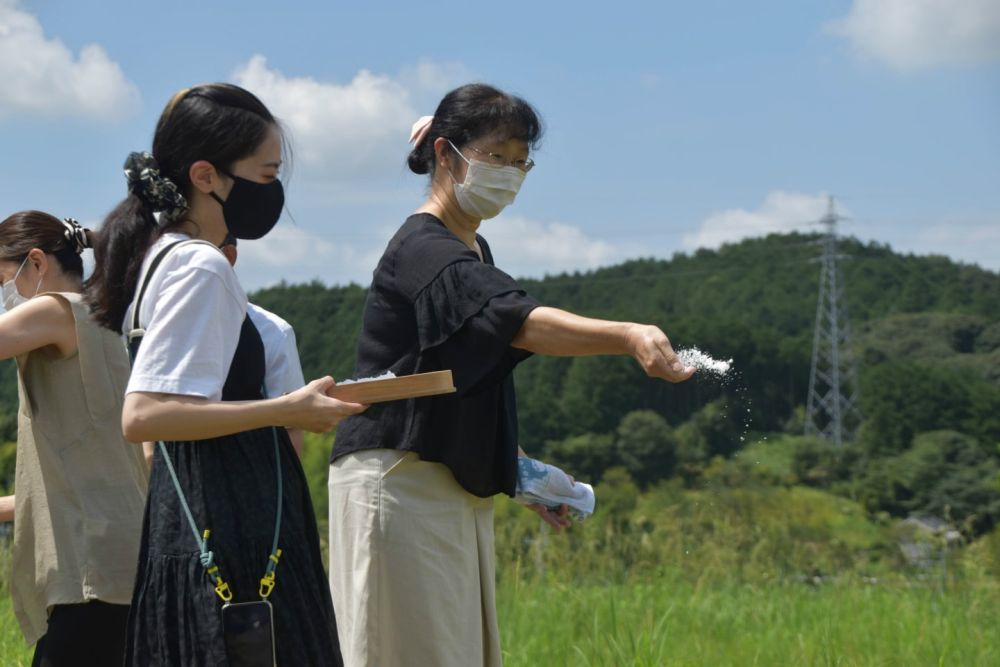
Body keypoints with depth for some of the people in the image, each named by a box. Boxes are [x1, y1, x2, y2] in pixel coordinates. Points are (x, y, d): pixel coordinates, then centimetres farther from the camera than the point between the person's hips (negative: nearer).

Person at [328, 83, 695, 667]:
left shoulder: (474, 252, 16)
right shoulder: (422, 251, -15)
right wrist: (629, 337, -45)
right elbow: (516, 321, -32)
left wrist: (521, 472, 19)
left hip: (456, 491, 10)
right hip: (399, 483, -10)